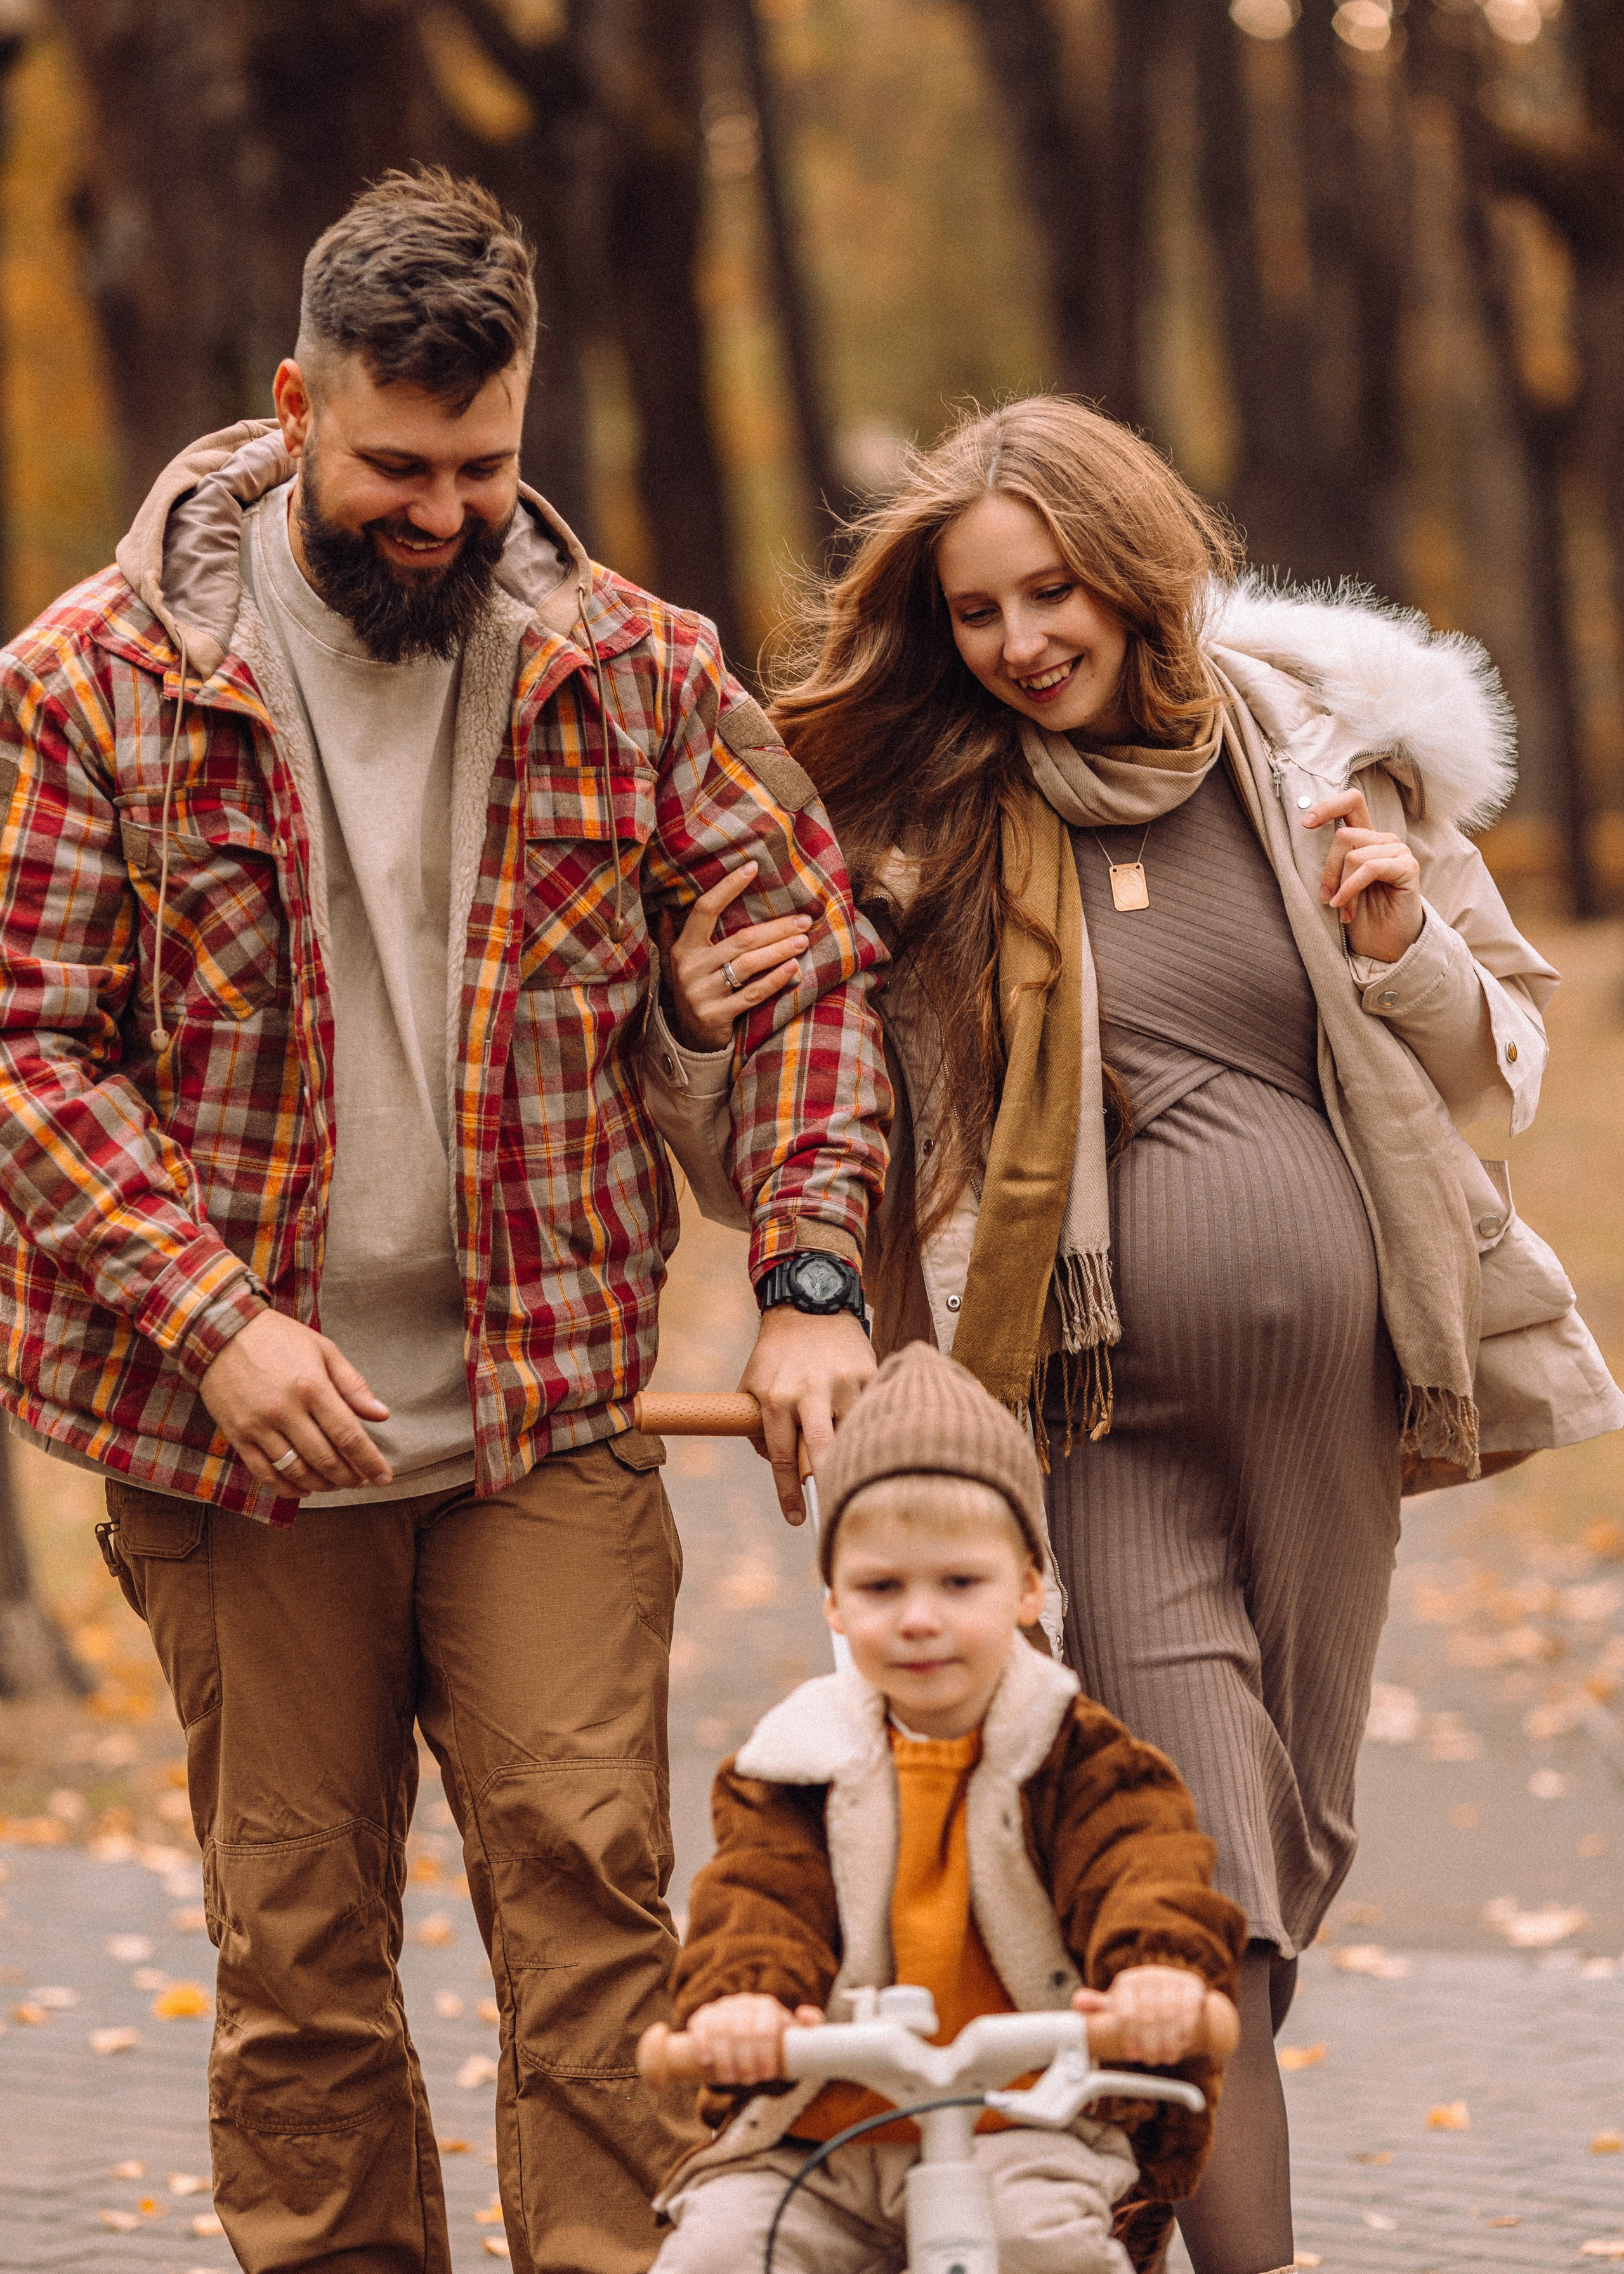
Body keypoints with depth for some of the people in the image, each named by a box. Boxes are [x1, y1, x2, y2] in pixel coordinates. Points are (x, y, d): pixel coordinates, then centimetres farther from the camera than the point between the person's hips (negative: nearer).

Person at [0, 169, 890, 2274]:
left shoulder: (633, 669, 3)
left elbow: (806, 960, 6)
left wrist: (807, 1279, -7)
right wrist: (212, 1315, -15)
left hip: (552, 1420, 1)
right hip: (242, 1442, 0)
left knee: (589, 1883, -6)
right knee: (294, 1938, 6)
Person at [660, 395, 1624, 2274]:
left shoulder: (1324, 748, 4)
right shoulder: (916, 822, -1)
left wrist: (1404, 954, -8)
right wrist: (709, 1028, -14)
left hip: (1327, 1403, 4)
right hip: (1102, 1418, -3)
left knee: (1290, 1855, 14)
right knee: (1202, 1896, -13)